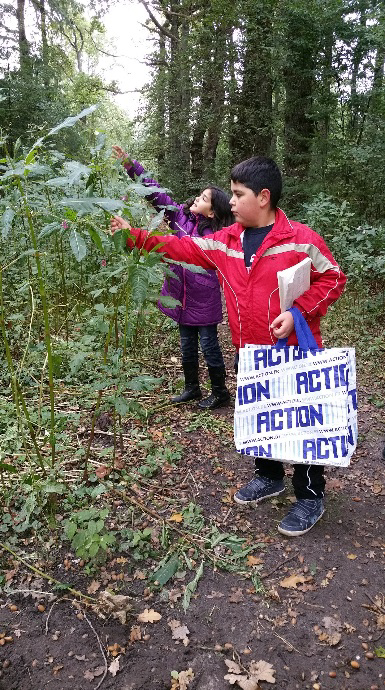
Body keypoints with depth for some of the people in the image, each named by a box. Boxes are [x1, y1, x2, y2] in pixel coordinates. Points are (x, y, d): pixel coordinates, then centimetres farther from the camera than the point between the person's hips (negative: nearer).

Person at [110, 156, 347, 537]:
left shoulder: (300, 238, -13)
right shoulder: (225, 241, 3)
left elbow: (332, 278, -7)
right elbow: (182, 247, 6)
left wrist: (298, 311, -20)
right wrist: (134, 235, 0)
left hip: (295, 353, -5)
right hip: (251, 354, 6)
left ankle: (310, 496, 25)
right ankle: (269, 477, 42)